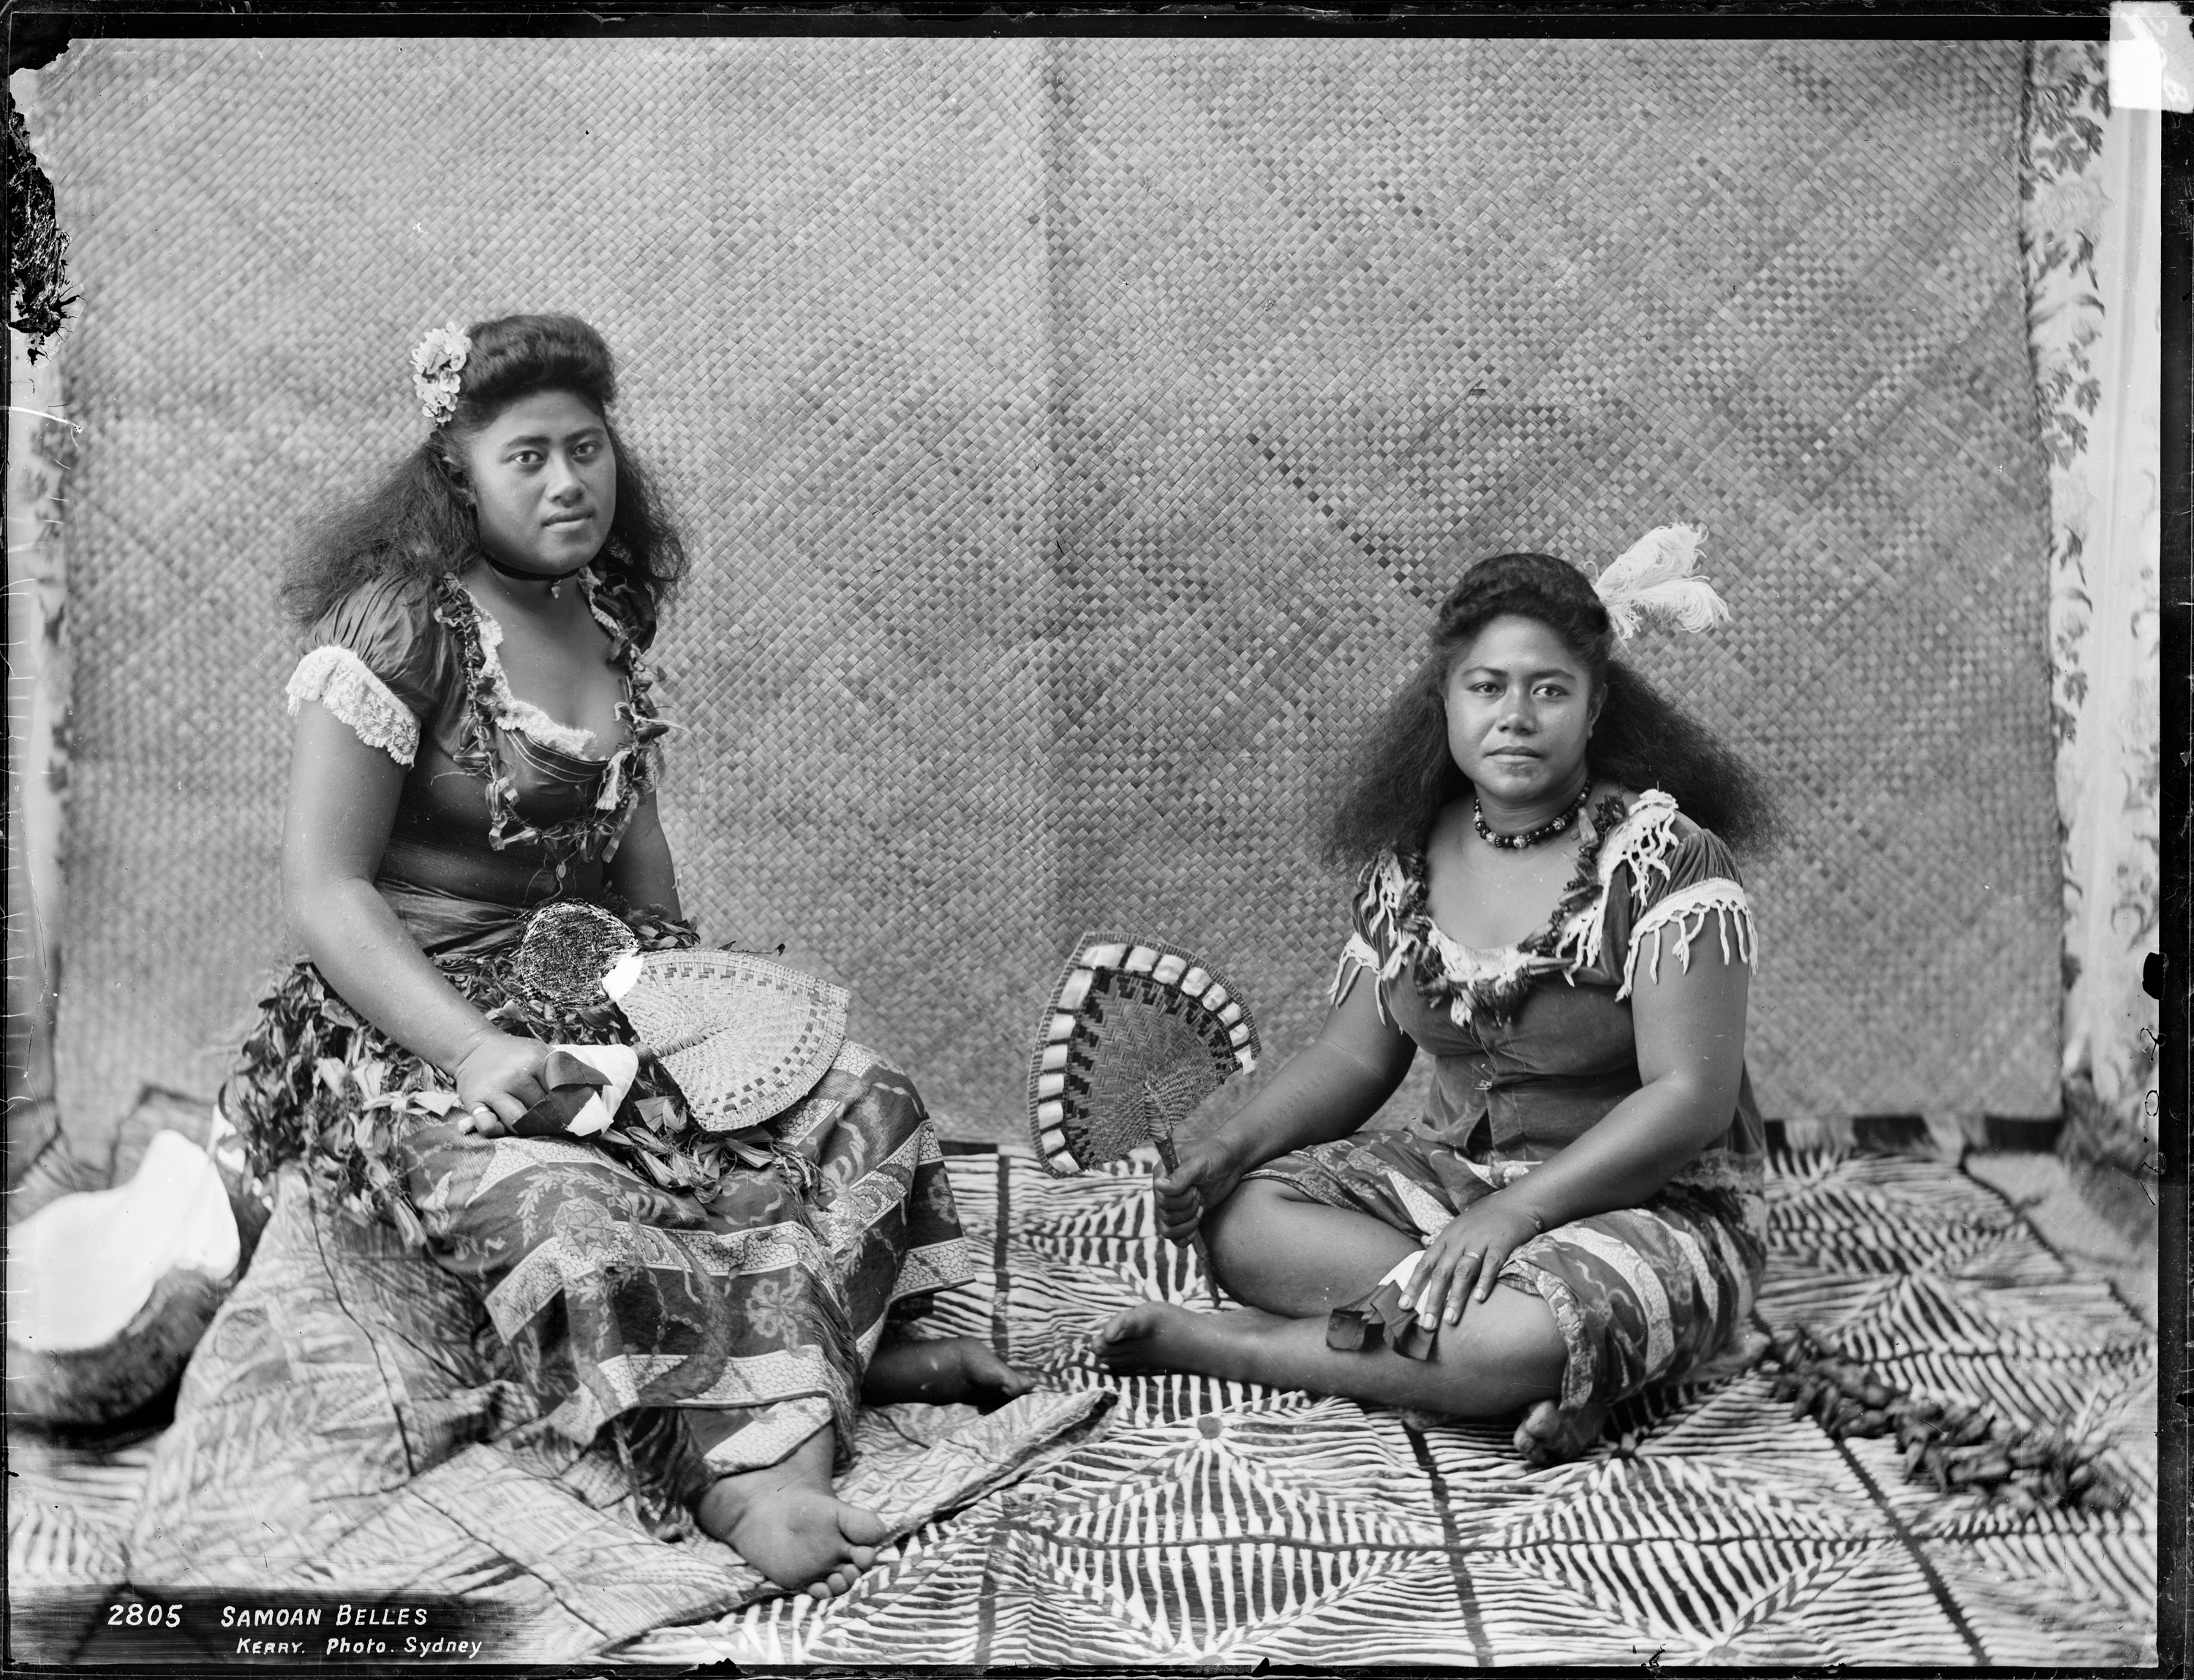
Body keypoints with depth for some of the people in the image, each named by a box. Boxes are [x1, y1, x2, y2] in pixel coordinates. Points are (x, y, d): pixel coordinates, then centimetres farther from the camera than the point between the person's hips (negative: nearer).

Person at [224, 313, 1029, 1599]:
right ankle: (735, 1474, -44)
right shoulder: (401, 621, -12)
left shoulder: (606, 629, 10)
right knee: (562, 1205, -36)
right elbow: (324, 886, -16)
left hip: (590, 997, 8)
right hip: (409, 1028, -7)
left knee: (859, 1093, -7)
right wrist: (472, 1048, -28)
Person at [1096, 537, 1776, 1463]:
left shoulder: (1665, 856, -15)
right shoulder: (1410, 857, 3)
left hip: (1649, 1205, -5)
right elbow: (1355, 1052, 10)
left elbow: (1691, 1100, -19)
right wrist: (1230, 1146, -8)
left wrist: (1516, 1211, -27)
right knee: (1244, 1221, -18)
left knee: (1517, 1340, -36)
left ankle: (1223, 1344, -15)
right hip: (1449, 1172, 5)